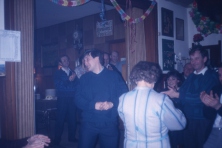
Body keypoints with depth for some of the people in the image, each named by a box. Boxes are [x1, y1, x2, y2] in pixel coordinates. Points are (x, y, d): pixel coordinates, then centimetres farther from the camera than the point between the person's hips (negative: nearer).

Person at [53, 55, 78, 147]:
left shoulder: (72, 72, 12)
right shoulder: (58, 73, 5)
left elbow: (77, 84, 6)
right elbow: (58, 86, -9)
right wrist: (68, 80, -17)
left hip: (72, 99, 3)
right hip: (62, 99, -2)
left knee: (72, 118, 3)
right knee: (60, 119, -2)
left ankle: (72, 137, 17)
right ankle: (57, 139, 7)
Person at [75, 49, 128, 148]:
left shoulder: (114, 76, 2)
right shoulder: (84, 78, 7)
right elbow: (78, 99, 0)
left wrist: (112, 104, -19)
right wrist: (93, 105, -16)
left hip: (109, 124, -1)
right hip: (88, 124, 1)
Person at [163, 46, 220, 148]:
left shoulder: (211, 76, -10)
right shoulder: (191, 76, 11)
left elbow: (201, 97, -22)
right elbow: (182, 94, 5)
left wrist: (177, 95, -22)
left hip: (202, 121, -5)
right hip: (188, 119, 6)